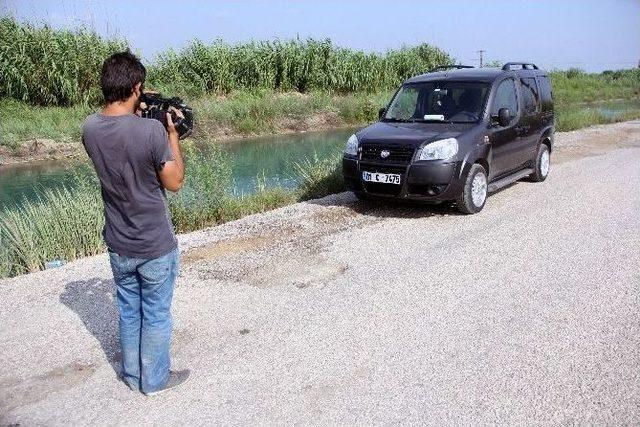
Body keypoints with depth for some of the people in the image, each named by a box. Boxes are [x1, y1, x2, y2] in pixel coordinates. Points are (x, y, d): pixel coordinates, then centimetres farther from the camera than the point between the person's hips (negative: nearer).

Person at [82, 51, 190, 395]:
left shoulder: (90, 128, -7)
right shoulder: (152, 130, -25)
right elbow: (174, 182, -13)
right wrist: (172, 133, -6)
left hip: (118, 245, 5)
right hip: (156, 247, -5)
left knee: (129, 311, 22)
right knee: (156, 315, 14)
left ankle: (133, 375, 39)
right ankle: (155, 379, 31)